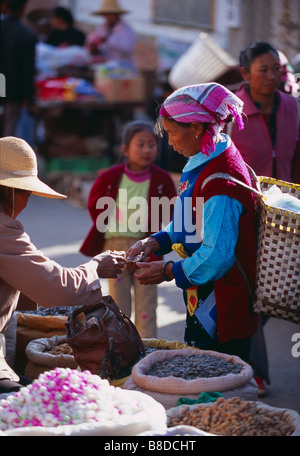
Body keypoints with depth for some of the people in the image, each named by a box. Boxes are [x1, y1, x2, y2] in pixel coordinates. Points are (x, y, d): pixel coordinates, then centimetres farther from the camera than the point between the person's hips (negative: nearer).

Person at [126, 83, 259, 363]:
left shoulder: (221, 181, -25)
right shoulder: (200, 164, 8)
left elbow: (216, 256, -25)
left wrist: (167, 272, -15)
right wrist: (155, 242, 2)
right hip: (201, 299, 10)